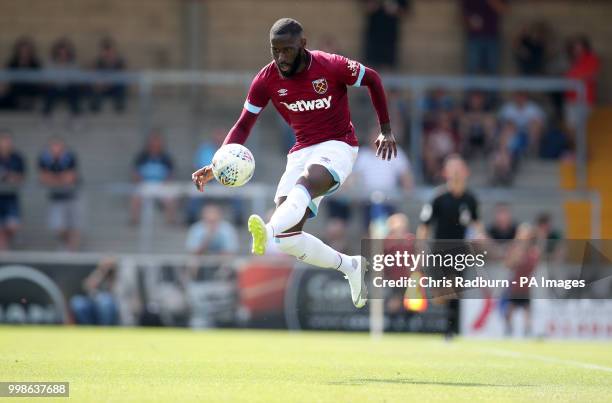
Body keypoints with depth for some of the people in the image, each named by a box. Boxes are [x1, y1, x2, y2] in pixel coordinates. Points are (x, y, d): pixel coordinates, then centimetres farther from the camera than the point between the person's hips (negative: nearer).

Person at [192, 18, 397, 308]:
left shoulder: (331, 67, -11)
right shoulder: (266, 80, -3)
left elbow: (372, 80, 5)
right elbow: (243, 125, 2)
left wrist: (386, 130, 5)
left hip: (337, 147, -5)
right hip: (302, 151, 5)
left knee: (306, 180, -40)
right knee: (287, 237, -9)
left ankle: (269, 230, -67)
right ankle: (350, 267, 12)